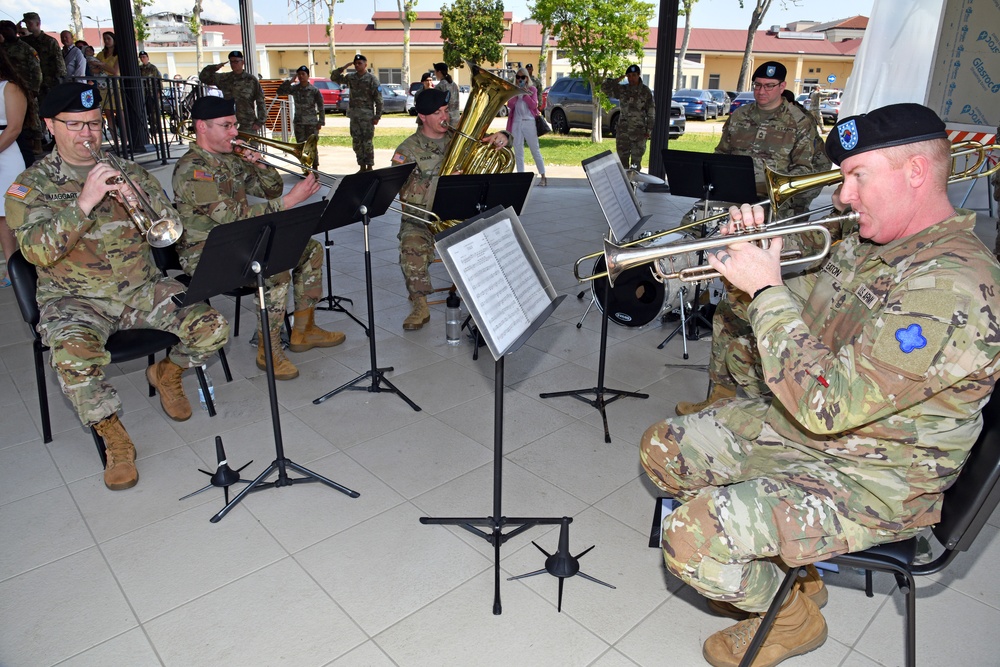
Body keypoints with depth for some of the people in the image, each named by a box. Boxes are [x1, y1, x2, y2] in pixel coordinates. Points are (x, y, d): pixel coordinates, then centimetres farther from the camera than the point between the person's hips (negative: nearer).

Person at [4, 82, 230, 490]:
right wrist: (84, 201, -24)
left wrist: (137, 196, -17)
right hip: (74, 299, -3)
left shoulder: (126, 170, 10)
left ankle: (166, 373, 16)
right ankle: (113, 437, -10)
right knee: (72, 354, -35)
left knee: (213, 327, -17)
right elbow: (38, 251, -15)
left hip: (142, 289, 3)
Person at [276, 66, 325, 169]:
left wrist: (321, 122, -6)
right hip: (298, 123, 3)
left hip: (312, 123, -3)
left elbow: (321, 107, -2)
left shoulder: (314, 90, -4)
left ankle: (315, 169, 10)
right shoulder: (294, 88, 4)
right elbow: (280, 91, -4)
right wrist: (290, 81, -9)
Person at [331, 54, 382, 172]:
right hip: (354, 114, 6)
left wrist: (377, 116, -12)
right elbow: (334, 77, 16)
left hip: (367, 115, -6)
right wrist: (344, 67, 5)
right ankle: (362, 167, 16)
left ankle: (369, 167, 5)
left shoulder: (371, 79, -4)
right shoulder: (350, 78, 11)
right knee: (357, 142, 8)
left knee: (367, 142, -4)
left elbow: (378, 99, -7)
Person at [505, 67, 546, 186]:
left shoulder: (531, 89, 6)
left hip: (529, 122, -3)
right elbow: (510, 105, -2)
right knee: (518, 152, 5)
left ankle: (543, 176, 3)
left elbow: (534, 105, -4)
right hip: (516, 123, 3)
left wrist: (525, 94, -11)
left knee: (535, 150, 0)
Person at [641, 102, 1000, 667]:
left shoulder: (954, 284, -28)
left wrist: (767, 289, -26)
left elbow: (826, 404, -33)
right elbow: (803, 318, 14)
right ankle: (779, 566, 24)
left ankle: (792, 614, 11)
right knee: (663, 449, 8)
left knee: (693, 539, -24)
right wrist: (758, 257, -5)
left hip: (875, 481, -9)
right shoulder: (870, 244, 3)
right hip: (801, 424, 9)